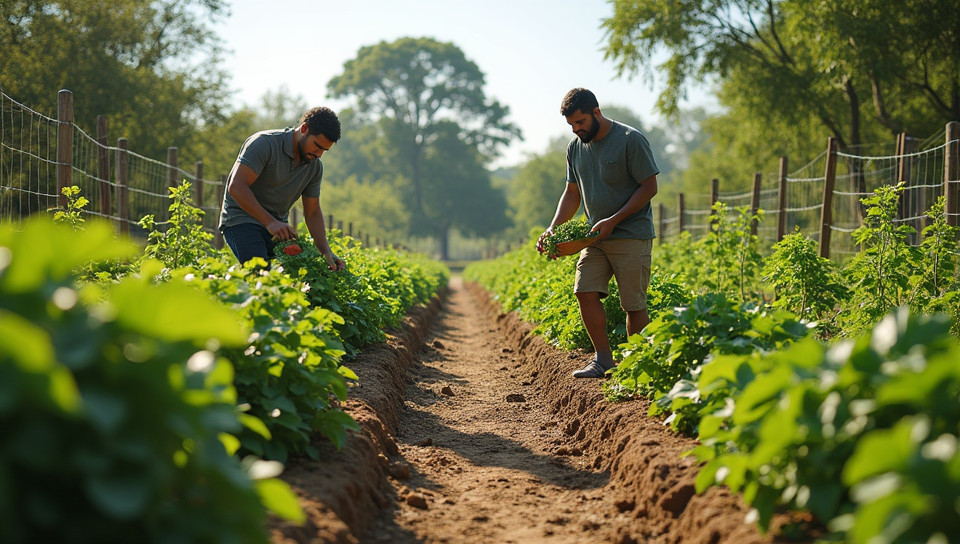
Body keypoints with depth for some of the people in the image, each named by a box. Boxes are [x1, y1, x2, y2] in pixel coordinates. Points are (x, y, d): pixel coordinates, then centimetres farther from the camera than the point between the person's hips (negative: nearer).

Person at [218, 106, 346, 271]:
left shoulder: (315, 166, 5)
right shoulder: (265, 144, -17)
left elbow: (312, 212, 12)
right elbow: (236, 187, -25)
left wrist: (326, 251, -3)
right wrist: (270, 222, -30)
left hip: (278, 227, 7)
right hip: (242, 220, -7)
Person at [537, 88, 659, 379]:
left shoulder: (631, 140, -10)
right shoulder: (575, 147, 10)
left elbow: (649, 187, -11)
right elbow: (572, 193, 17)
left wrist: (613, 220, -18)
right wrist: (552, 229, 2)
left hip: (631, 235, -6)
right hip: (596, 236, 6)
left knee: (634, 304, -5)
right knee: (585, 292, -8)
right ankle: (603, 360, 2)